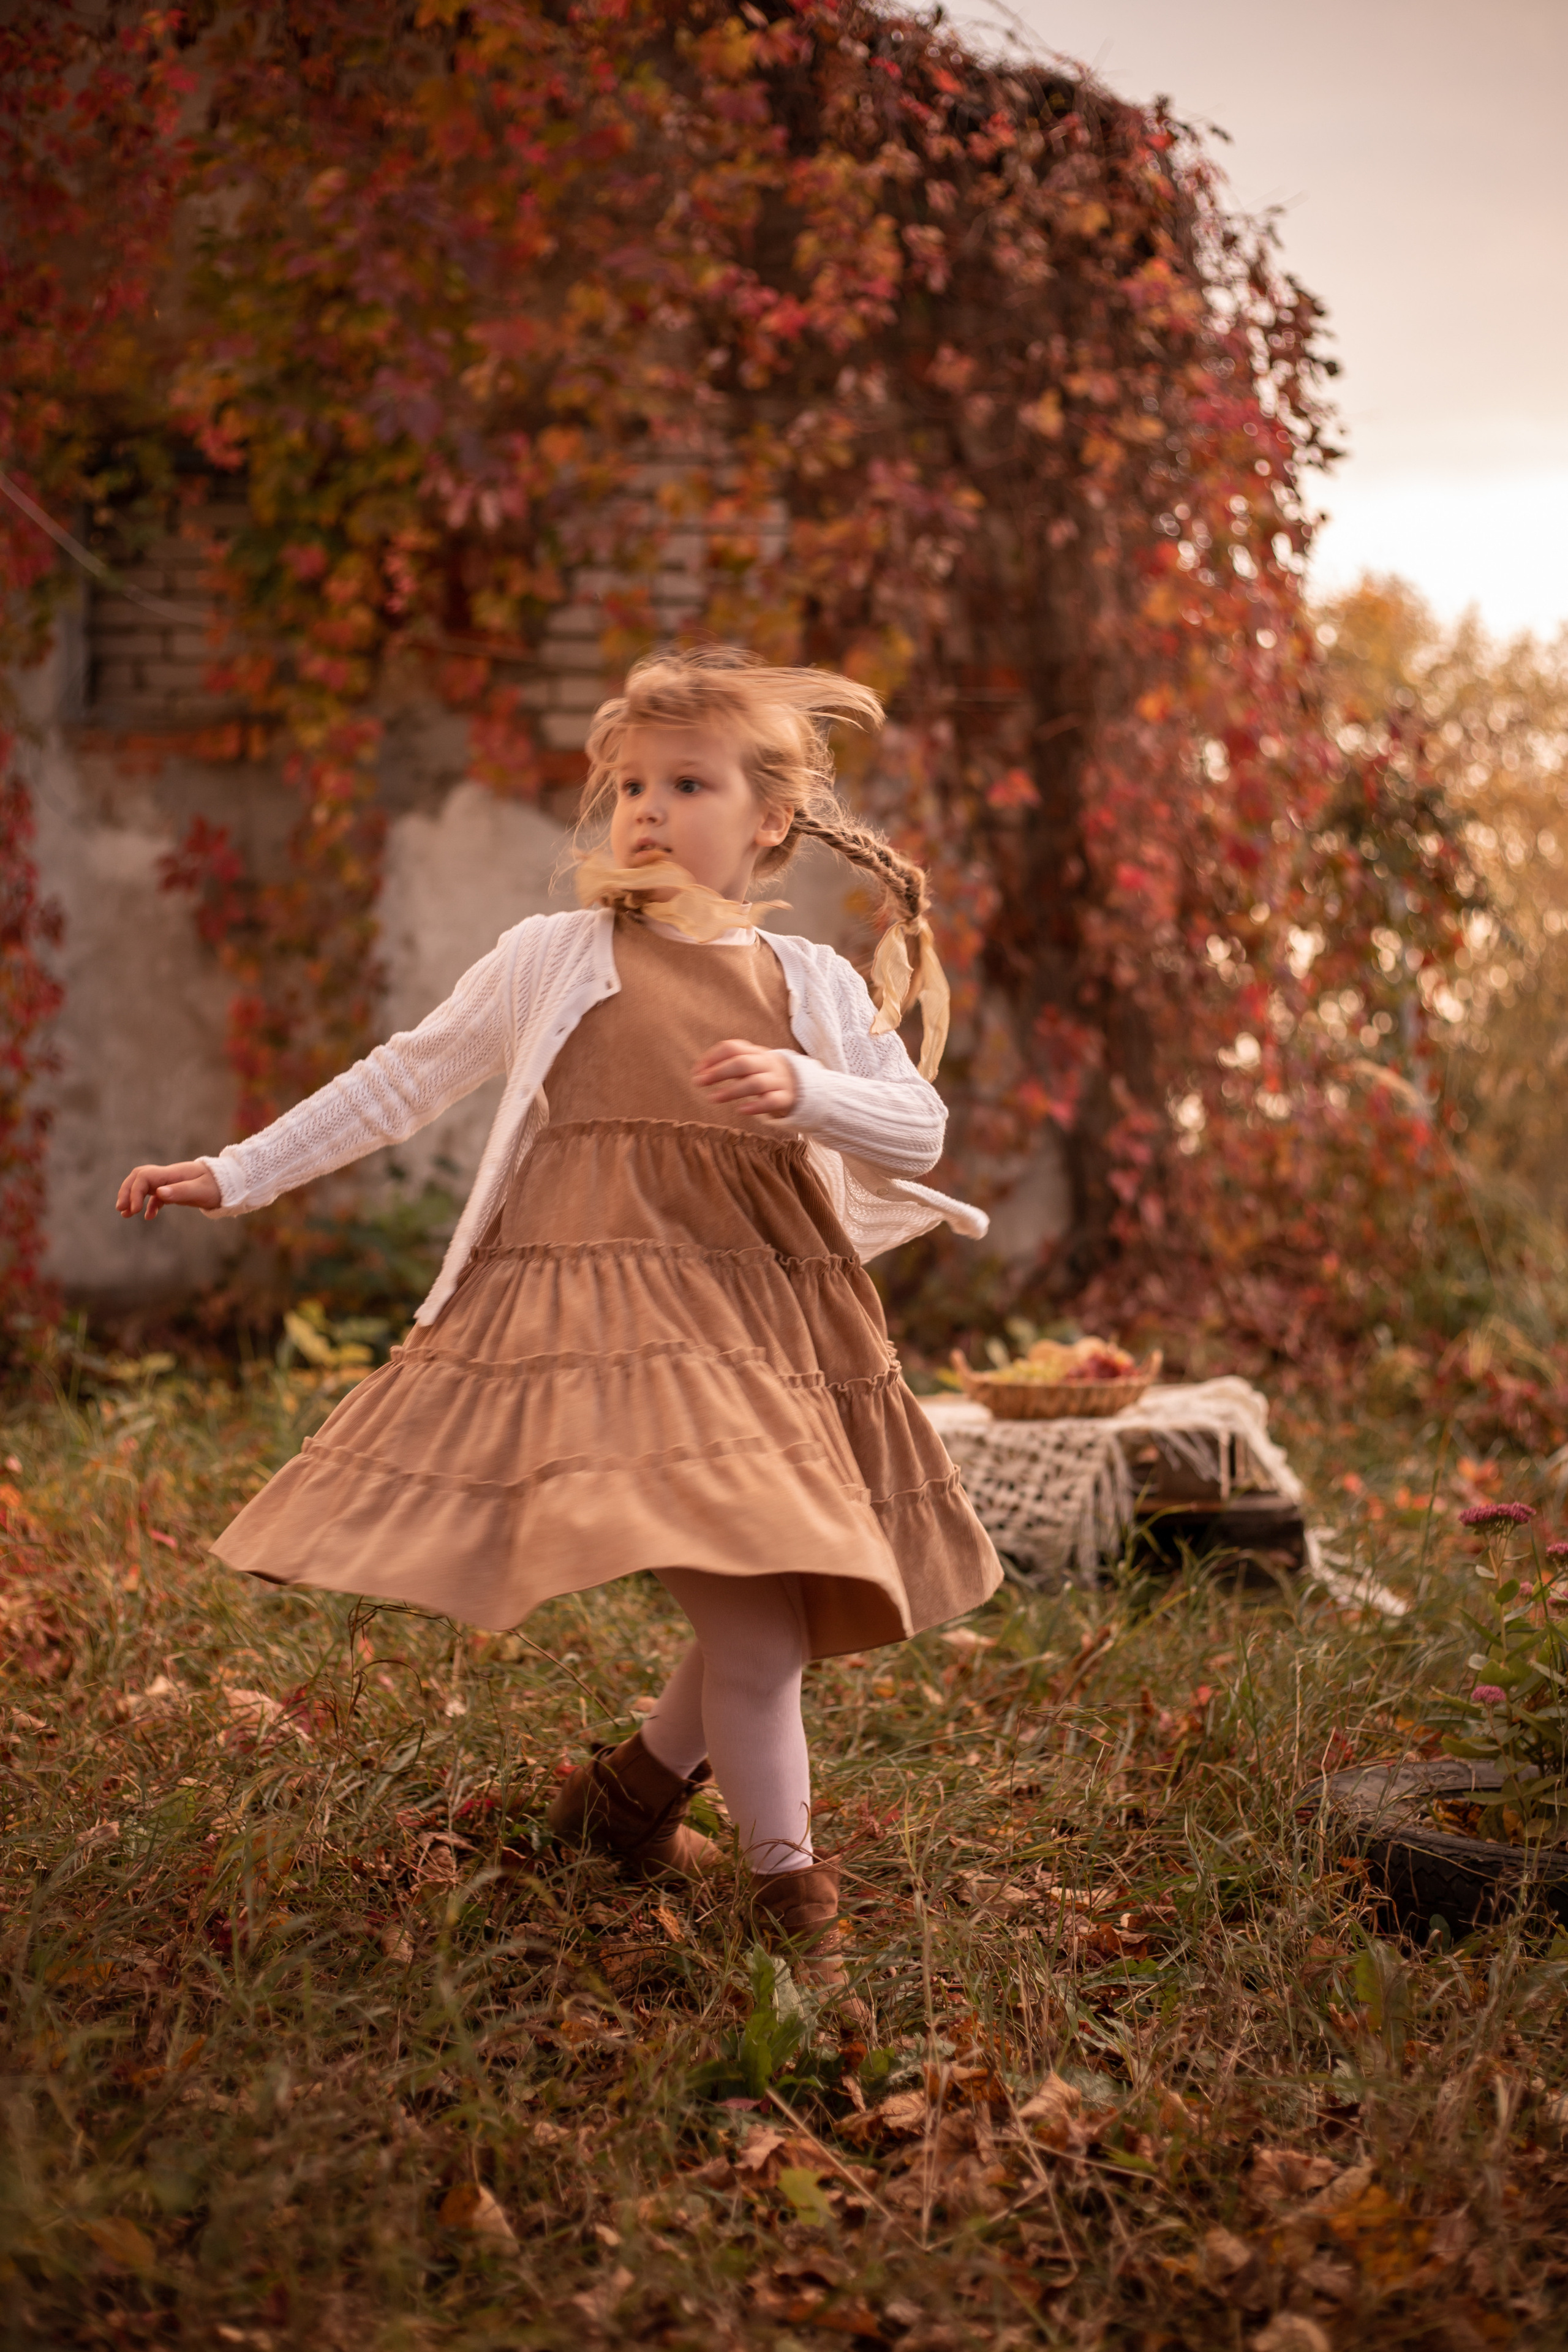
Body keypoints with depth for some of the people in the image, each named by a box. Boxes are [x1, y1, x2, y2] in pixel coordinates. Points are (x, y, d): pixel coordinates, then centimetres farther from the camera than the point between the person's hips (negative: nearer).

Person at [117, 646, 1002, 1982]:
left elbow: (917, 1129, 4)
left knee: (782, 1602, 6)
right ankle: (789, 1883, -8)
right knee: (748, 1596, -17)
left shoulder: (813, 985, 12)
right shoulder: (556, 959, 6)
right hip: (605, 1303, -4)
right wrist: (238, 1176, 13)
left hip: (768, 1314, 4)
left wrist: (803, 1092, -16)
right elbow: (404, 1080, 13)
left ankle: (631, 1790, 31)